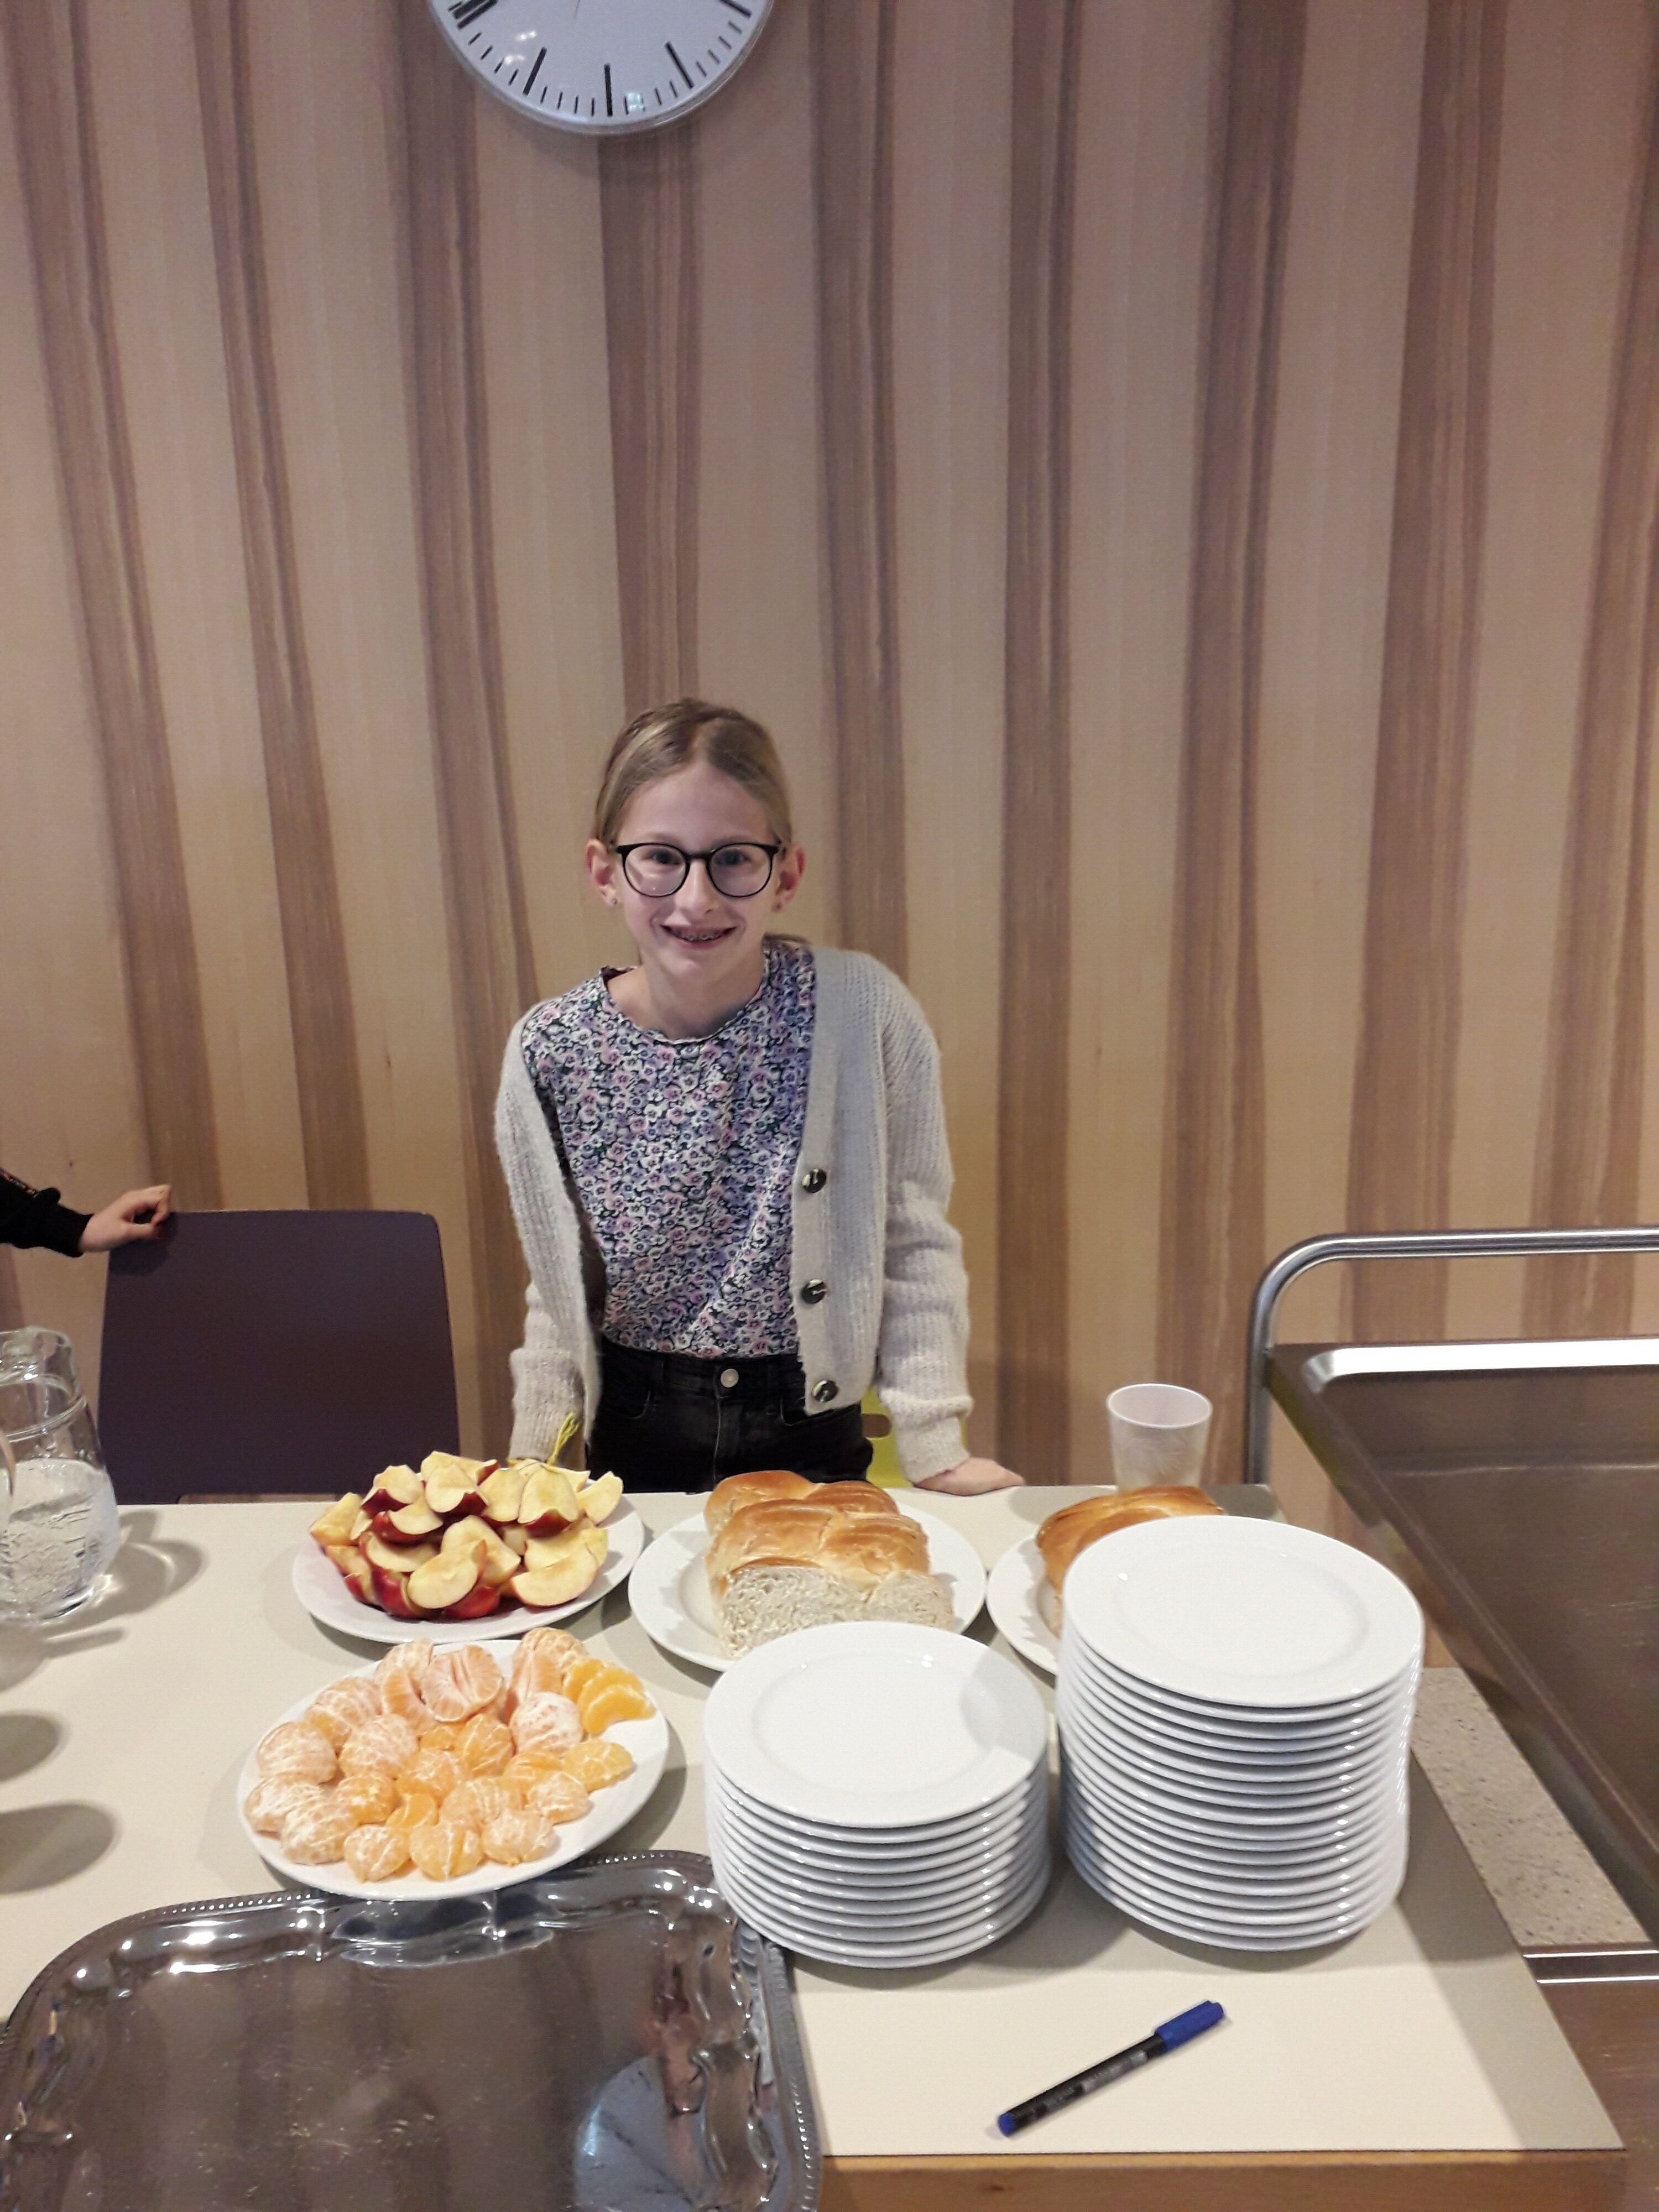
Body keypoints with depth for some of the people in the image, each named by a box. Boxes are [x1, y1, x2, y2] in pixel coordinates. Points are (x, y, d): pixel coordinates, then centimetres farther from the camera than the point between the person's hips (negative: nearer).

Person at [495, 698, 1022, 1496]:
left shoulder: (866, 1012, -15)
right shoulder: (549, 1053, -9)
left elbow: (915, 1244, -6)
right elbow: (559, 1297, 3)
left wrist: (932, 1445, -8)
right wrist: (530, 1474, 0)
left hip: (814, 1435, -1)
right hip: (634, 1447, 1)